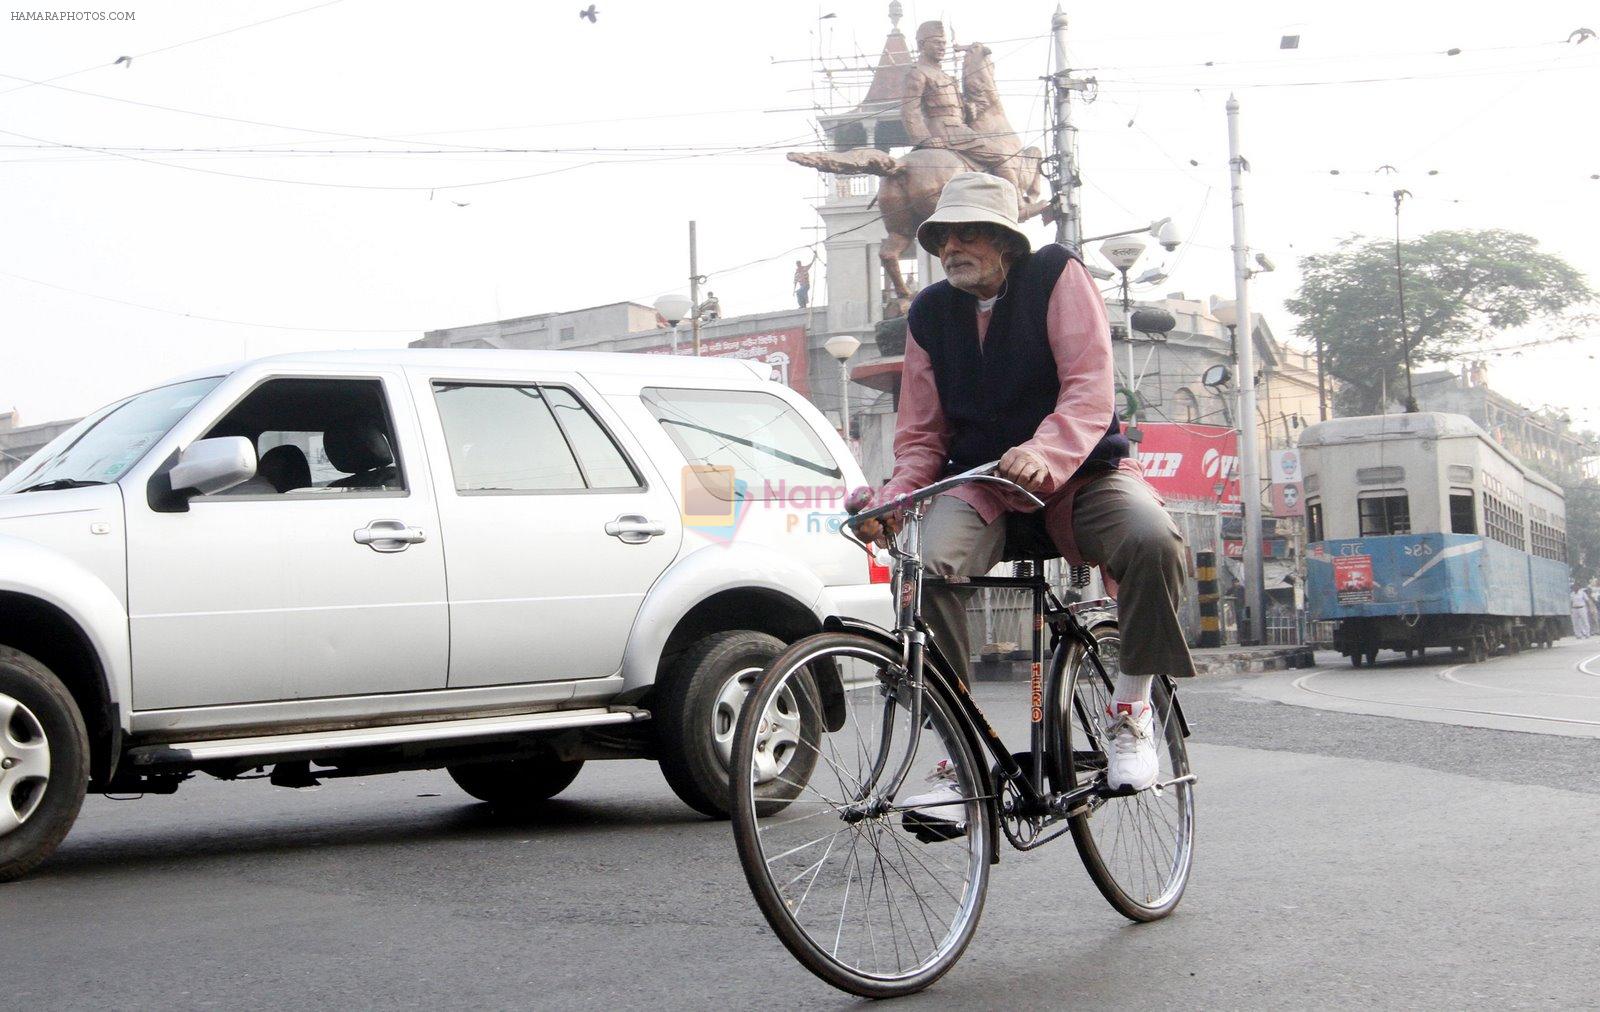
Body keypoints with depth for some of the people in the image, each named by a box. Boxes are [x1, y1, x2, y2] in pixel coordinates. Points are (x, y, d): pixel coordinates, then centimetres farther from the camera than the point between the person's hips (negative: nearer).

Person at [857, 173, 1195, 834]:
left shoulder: (1056, 275, -4)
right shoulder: (930, 313, 7)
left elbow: (1090, 389, -17)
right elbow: (920, 435, 8)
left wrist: (1044, 451, -38)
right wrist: (893, 499, -14)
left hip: (1079, 474, -2)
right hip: (979, 483, 2)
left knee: (1153, 541, -34)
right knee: (927, 566, -31)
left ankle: (1130, 711, -12)